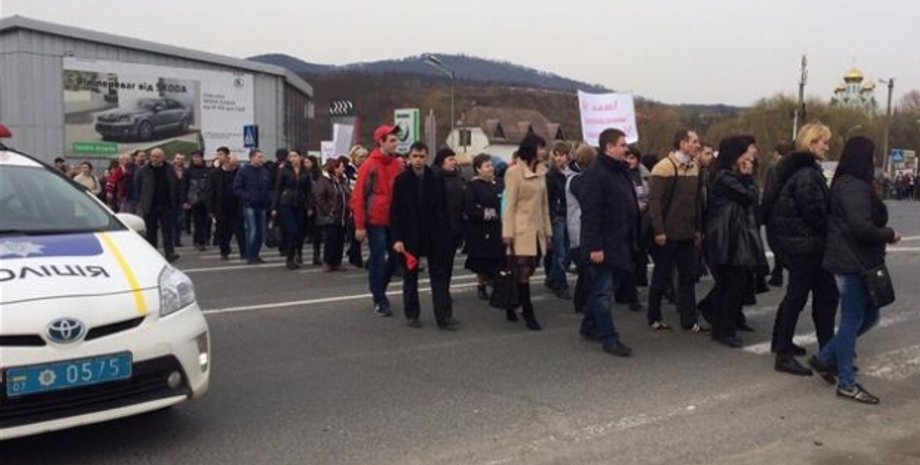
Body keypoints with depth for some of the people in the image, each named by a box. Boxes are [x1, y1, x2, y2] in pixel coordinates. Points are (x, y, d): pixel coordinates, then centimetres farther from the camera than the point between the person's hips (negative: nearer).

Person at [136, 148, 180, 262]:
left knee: (167, 231, -4)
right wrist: (140, 204, -1)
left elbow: (175, 188, 8)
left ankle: (170, 253, -6)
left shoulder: (170, 171, 4)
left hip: (166, 205, 0)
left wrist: (175, 203, 3)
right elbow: (138, 188, 4)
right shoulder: (143, 171, 1)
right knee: (151, 231, 9)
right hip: (150, 207, 0)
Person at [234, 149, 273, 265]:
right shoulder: (243, 171, -3)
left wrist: (269, 199, 2)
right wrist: (247, 196, -16)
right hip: (249, 206, -5)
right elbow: (236, 188, -4)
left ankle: (255, 254, 19)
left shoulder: (265, 172, 10)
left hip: (262, 206, 5)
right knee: (252, 231, -11)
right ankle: (250, 257, -3)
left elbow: (270, 188, 18)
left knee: (260, 231, 7)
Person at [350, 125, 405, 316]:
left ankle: (378, 289, 31)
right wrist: (360, 226, -11)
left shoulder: (398, 164, 7)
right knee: (378, 260, 1)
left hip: (394, 220, 5)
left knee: (396, 257, 10)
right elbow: (358, 197, -8)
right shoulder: (370, 165, -8)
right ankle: (380, 301, 12)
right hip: (376, 221, -5)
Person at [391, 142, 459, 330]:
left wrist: (446, 233, 0)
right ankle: (411, 314, 21)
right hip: (409, 235, -1)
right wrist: (397, 238, -11)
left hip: (434, 236, 1)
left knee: (440, 276, -1)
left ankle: (444, 316, 1)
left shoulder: (437, 178, 0)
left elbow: (443, 208, 3)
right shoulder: (401, 180, -4)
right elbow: (395, 212, -5)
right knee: (410, 277, 10)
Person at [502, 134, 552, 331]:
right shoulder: (515, 172, -6)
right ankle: (528, 313, 4)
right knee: (523, 273, -4)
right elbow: (509, 205, -9)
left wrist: (548, 230, 11)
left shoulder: (541, 172, 11)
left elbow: (544, 204, 14)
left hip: (537, 230, 6)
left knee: (528, 272, 6)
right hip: (522, 230, -6)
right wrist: (508, 233, -13)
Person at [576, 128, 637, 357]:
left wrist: (632, 239, 16)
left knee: (602, 288, 18)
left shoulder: (621, 172, 15)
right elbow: (590, 214, -20)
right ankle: (609, 338, 2)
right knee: (603, 291, -3)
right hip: (603, 245, -9)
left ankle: (589, 326, 31)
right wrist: (594, 246, -23)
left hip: (619, 243, 9)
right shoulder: (595, 174, -15)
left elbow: (630, 207, 20)